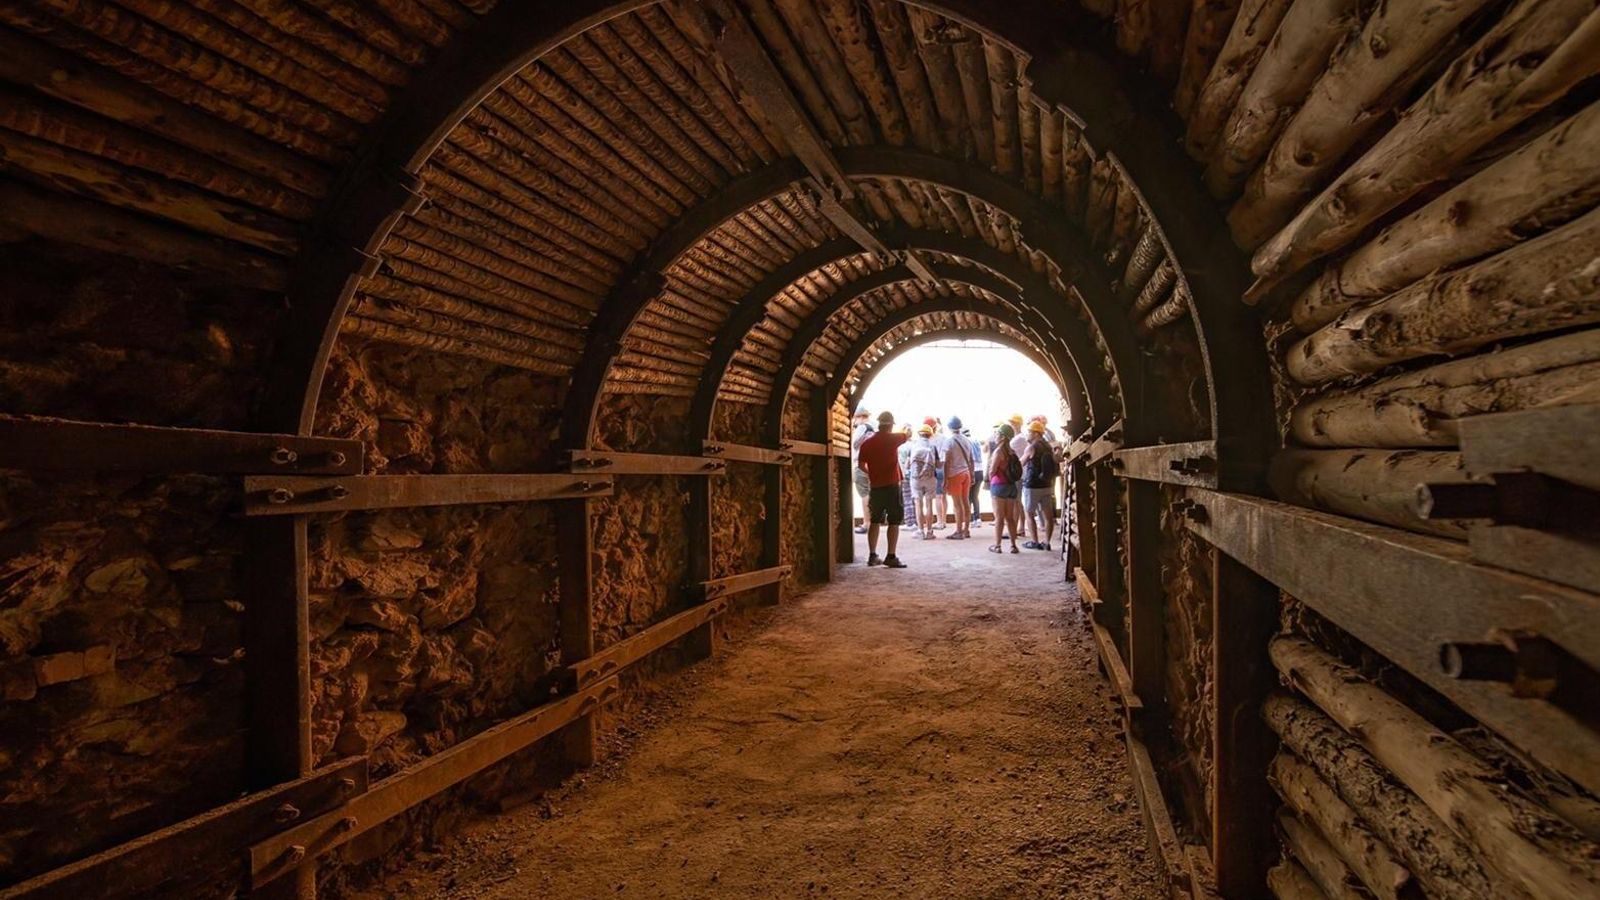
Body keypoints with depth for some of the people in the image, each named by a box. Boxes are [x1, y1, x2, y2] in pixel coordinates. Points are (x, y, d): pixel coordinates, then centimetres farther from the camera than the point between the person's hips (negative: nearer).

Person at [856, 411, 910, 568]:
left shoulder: (867, 443, 2)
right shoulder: (892, 438, -8)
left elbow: (862, 465, 9)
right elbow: (907, 435, 11)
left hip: (875, 486, 5)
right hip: (892, 486, -4)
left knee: (874, 521, 13)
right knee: (894, 522, 0)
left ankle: (872, 556, 15)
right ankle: (891, 557, -4)